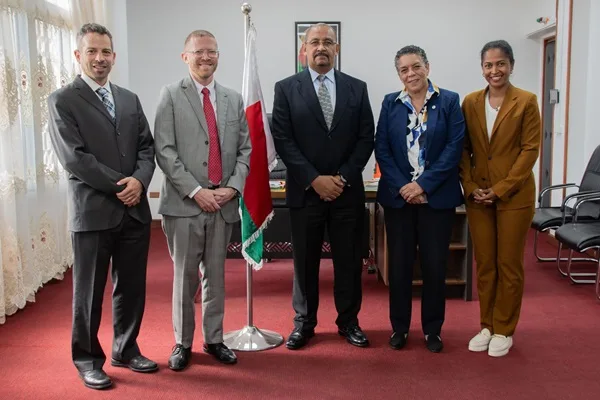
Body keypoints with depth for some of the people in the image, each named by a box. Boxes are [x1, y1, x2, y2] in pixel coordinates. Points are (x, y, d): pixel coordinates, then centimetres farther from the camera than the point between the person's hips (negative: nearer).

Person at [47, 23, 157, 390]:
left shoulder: (130, 99, 13)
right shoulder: (63, 101, -3)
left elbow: (147, 147, 9)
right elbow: (73, 157, -12)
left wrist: (139, 180, -10)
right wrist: (119, 185, -14)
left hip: (135, 210, 5)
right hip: (93, 211, -5)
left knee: (132, 288, 13)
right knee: (89, 291, 7)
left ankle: (126, 350, 30)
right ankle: (88, 359, 23)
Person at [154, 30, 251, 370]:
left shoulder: (234, 99, 13)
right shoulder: (171, 95, 0)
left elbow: (244, 150, 10)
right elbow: (165, 151, -7)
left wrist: (232, 187, -5)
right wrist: (196, 191, -14)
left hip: (224, 203, 3)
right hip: (184, 203, -3)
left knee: (216, 276, 12)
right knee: (185, 277, 5)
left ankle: (214, 339, 24)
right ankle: (183, 343, 20)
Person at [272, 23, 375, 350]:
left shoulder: (357, 88, 6)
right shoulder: (286, 89, 1)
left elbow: (366, 138, 2)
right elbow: (282, 140, -6)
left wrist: (343, 177, -9)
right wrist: (314, 180, -13)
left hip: (348, 190, 2)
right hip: (305, 191, -1)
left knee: (349, 260, 8)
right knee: (304, 261, 8)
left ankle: (348, 321, 24)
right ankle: (304, 323, 22)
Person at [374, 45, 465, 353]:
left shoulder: (449, 101, 2)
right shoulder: (390, 103, 6)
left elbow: (454, 147, -6)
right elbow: (381, 148, 1)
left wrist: (423, 184, -13)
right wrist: (401, 186, -11)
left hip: (437, 197, -1)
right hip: (398, 196, 1)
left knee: (435, 265, 4)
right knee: (399, 264, 6)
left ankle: (432, 329, 21)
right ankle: (399, 327, 21)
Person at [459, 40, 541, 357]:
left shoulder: (526, 102, -4)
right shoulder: (470, 102, 6)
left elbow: (530, 150, -8)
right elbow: (463, 149, 7)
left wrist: (500, 189, -12)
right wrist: (470, 187, -5)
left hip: (514, 195, -3)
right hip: (477, 195, 3)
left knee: (509, 264, 5)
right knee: (484, 263, 9)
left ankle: (504, 330, 18)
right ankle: (486, 326, 23)